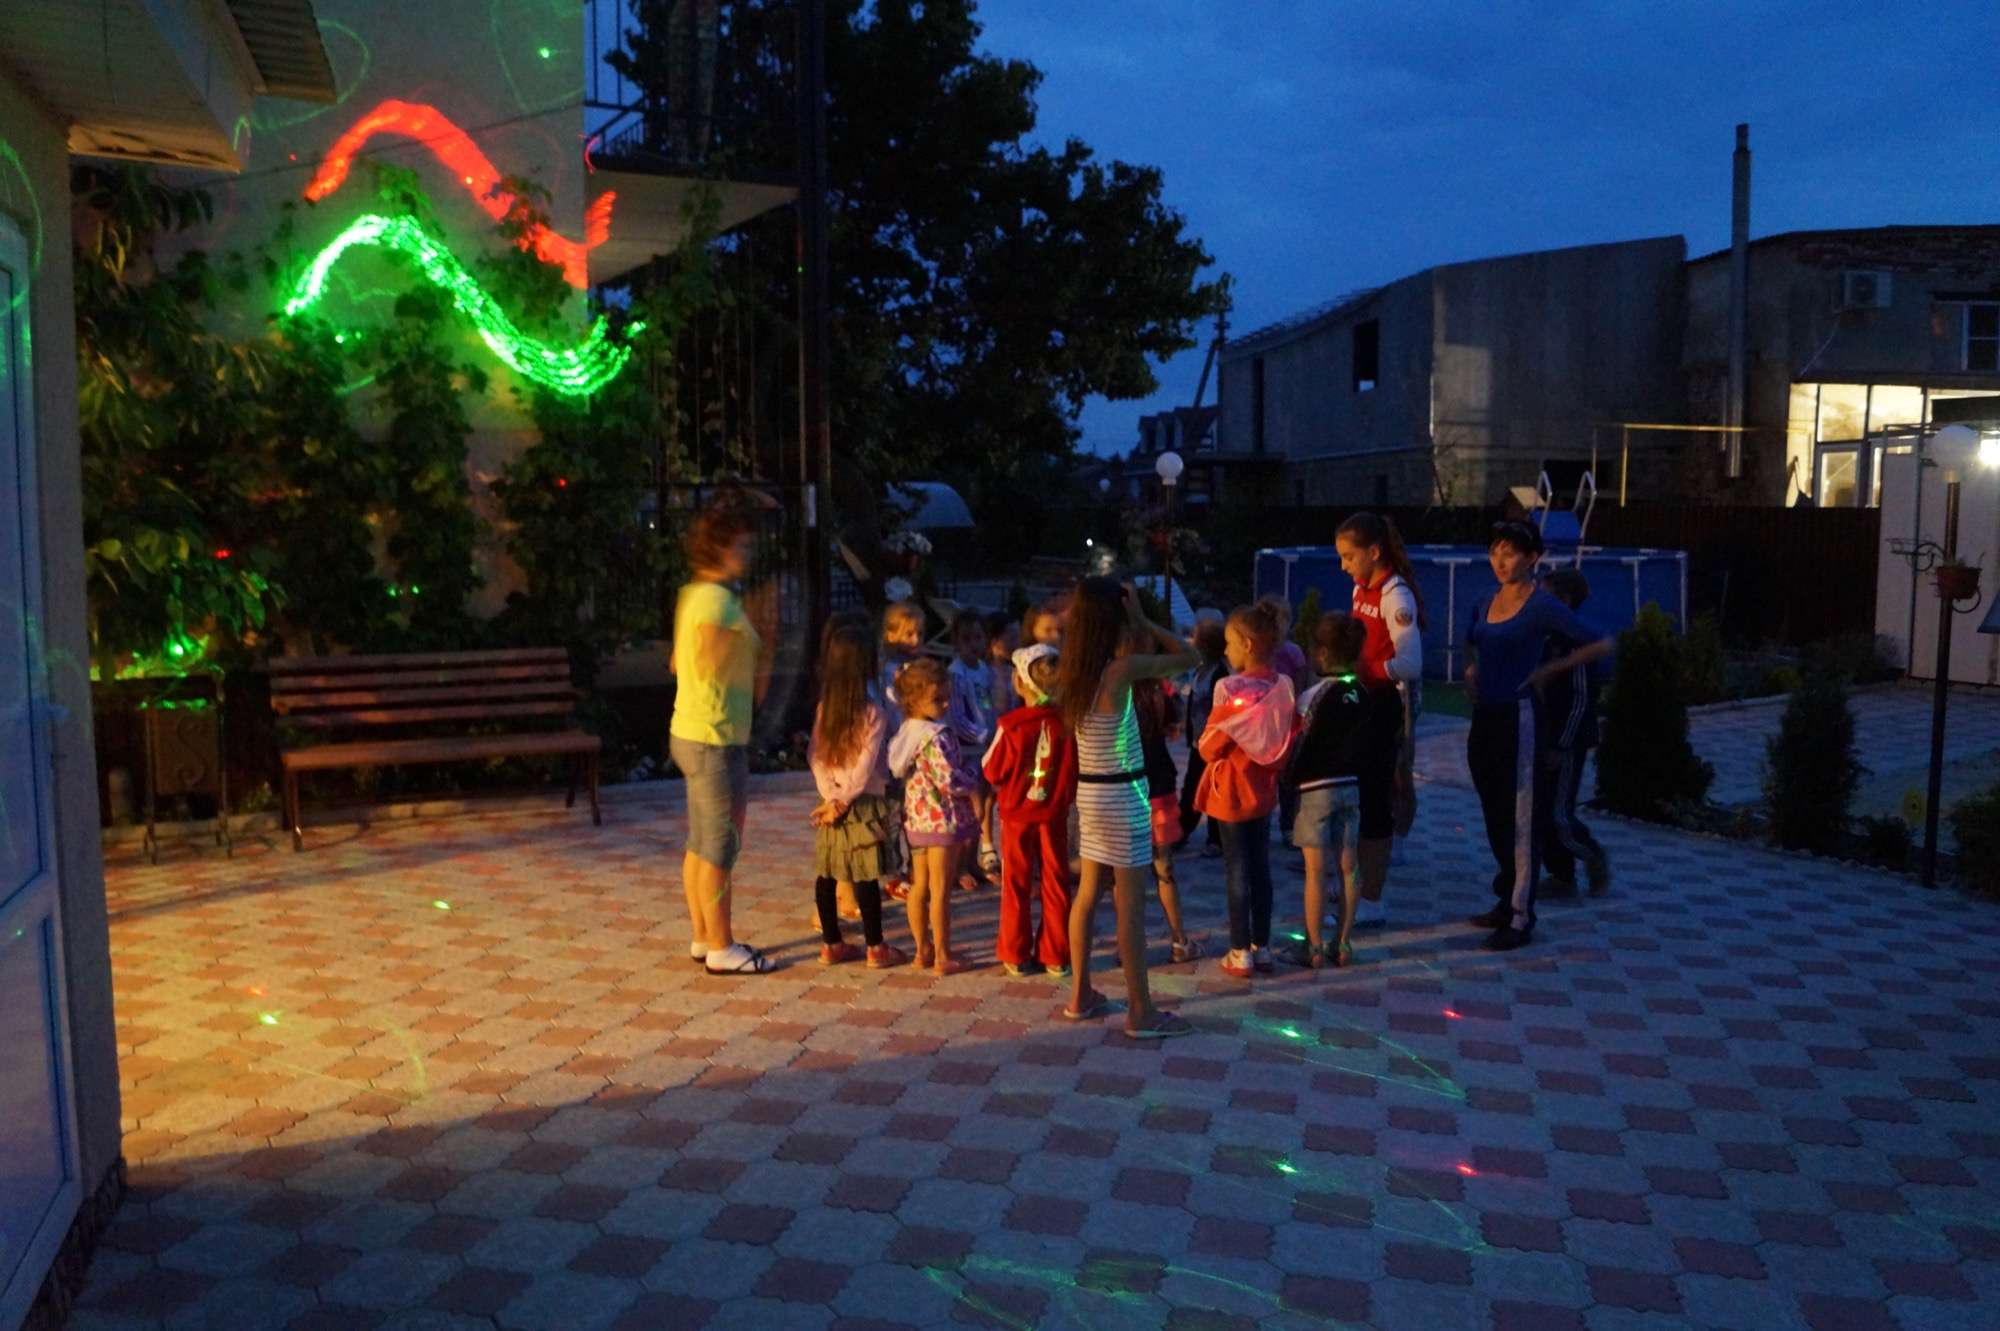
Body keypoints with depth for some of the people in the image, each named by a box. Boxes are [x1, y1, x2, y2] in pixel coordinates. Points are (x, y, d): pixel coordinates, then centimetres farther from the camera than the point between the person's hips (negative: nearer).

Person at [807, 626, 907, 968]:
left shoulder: (824, 708, 2)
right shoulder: (874, 714, -13)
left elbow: (814, 756, -2)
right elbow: (865, 767, -16)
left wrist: (831, 795, -6)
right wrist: (842, 800, -9)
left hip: (831, 800, 6)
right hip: (864, 803, -5)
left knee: (826, 874, 9)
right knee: (867, 877, 1)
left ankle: (831, 944, 18)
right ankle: (876, 948, 8)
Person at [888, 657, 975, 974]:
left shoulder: (905, 732, 6)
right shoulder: (937, 736, -21)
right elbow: (949, 780, -27)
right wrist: (973, 787, -7)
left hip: (916, 817, 8)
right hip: (942, 819, -8)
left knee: (919, 886, 15)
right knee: (940, 889, 0)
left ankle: (923, 949, 25)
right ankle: (942, 957, 7)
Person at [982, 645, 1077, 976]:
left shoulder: (1011, 724, -17)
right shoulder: (1067, 722, -11)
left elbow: (992, 771, -9)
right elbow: (1077, 769, -3)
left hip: (1017, 812, -2)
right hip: (1054, 813, 2)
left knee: (1016, 883, 10)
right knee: (1056, 882, 11)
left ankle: (1016, 955, 16)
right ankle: (1056, 956, 15)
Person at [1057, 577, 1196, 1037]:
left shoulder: (1075, 670, 3)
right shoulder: (1121, 668, -19)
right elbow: (1186, 656, -11)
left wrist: (1137, 629, 8)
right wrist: (1142, 619, -7)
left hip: (1089, 791, 8)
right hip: (1121, 795, -8)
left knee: (1087, 893, 14)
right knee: (1130, 903, -1)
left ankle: (1081, 995, 23)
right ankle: (1140, 1011, 6)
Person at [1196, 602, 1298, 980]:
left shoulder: (1230, 690, -21)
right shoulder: (1284, 688, -4)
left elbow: (1210, 748, -14)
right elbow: (1291, 740, 5)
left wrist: (1204, 740, 6)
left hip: (1231, 792, -5)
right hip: (1264, 790, 5)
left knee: (1237, 871, 2)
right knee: (1261, 868, 14)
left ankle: (1240, 954, 9)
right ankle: (1262, 947, 22)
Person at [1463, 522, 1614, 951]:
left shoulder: (1543, 606, -10)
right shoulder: (1485, 605, 11)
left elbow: (1601, 645, -8)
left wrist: (1548, 669, -9)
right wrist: (1472, 671, 10)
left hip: (1517, 720, -7)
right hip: (1484, 718, 7)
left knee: (1519, 821, -1)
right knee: (1494, 818, 15)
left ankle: (1521, 918, 6)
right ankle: (1507, 902, 28)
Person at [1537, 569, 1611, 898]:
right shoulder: (1551, 639, 11)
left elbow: (1582, 698, -18)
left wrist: (1561, 746, -20)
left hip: (1569, 743, -9)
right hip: (1547, 739, 9)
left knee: (1558, 815, -7)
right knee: (1541, 812, 9)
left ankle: (1595, 859, 17)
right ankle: (1562, 877, 19)